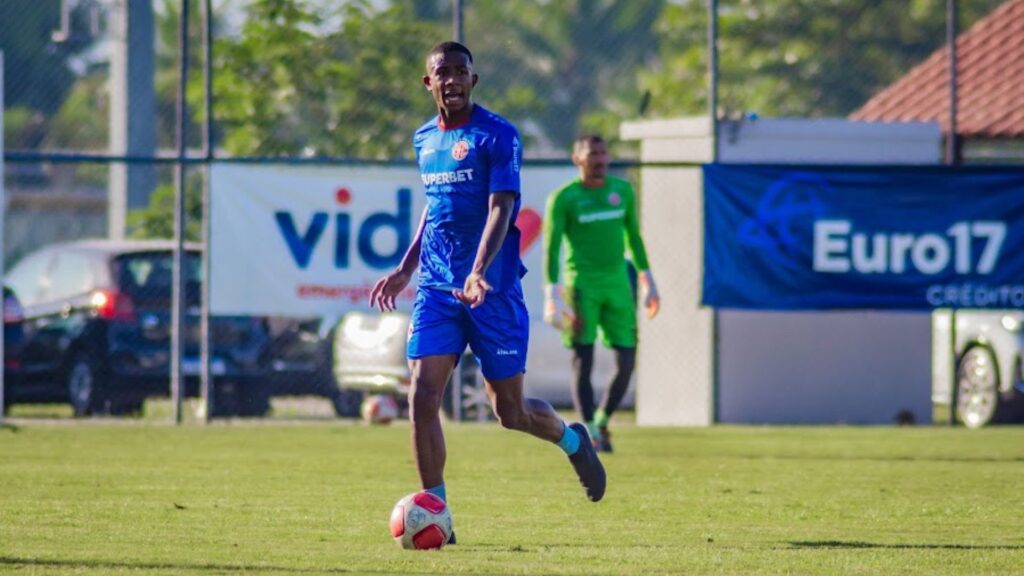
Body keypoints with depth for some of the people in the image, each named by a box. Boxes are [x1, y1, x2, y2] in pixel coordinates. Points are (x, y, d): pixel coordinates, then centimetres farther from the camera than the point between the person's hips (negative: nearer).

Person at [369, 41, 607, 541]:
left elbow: (500, 210, -18)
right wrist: (405, 268, 22)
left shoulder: (497, 135, -9)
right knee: (423, 395, -12)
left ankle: (572, 440, 36)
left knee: (509, 412, 3)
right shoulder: (424, 139, 11)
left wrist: (478, 273, -32)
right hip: (436, 288, 5)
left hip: (493, 289, -5)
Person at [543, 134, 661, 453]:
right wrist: (551, 293, -16)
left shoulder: (622, 190, 10)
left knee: (627, 361, -1)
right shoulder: (563, 198, -4)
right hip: (581, 283, -4)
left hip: (617, 282, 4)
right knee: (583, 362, -7)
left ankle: (602, 421, 18)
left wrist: (647, 281, 19)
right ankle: (591, 433, -5)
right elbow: (551, 248, -7)